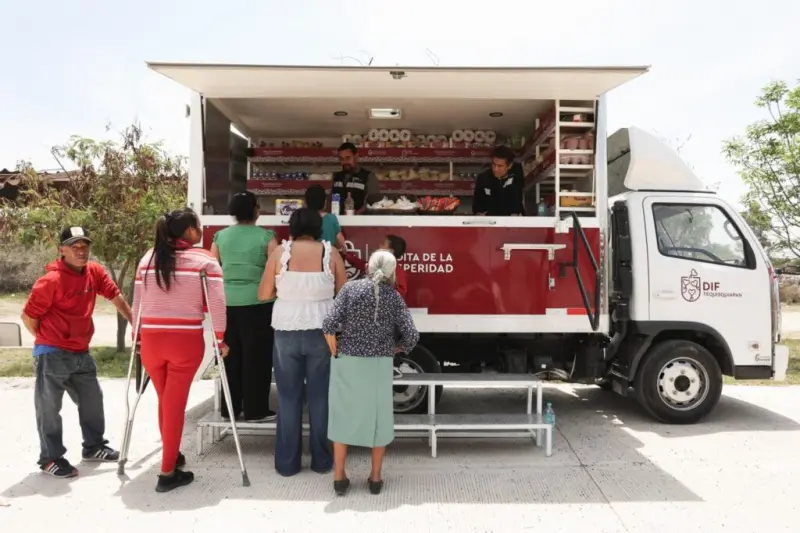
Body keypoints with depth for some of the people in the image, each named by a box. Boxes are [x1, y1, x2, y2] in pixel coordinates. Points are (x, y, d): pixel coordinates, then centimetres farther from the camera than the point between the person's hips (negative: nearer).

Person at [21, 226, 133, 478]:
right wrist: (49, 342, 1)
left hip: (81, 353, 7)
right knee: (49, 408, 3)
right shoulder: (51, 280, -19)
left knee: (93, 399, 16)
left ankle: (93, 447, 33)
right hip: (52, 355, -7)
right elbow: (28, 317, -12)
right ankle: (50, 459, 18)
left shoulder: (95, 271, -1)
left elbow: (116, 297, 7)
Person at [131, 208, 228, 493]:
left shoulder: (148, 258, 8)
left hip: (151, 339, 4)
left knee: (165, 401, 21)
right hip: (186, 340, -4)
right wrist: (219, 338, -1)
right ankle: (168, 472, 13)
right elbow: (217, 304, -12)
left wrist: (138, 335, 20)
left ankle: (171, 456, 37)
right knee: (175, 404, 5)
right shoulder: (205, 260, -5)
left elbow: (137, 303, 10)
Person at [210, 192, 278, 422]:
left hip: (226, 302, 4)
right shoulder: (266, 236, -6)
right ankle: (255, 410, 12)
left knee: (230, 356, 14)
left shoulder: (220, 236, 6)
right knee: (257, 356, 5)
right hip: (257, 302, -4)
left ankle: (229, 408, 23)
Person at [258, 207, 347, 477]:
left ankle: (287, 462, 19)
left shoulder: (280, 252, -2)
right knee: (320, 396, 10)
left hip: (287, 331, 0)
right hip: (322, 331, 0)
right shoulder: (330, 253, -2)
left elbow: (264, 294, 2)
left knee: (288, 397, 10)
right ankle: (322, 460, 19)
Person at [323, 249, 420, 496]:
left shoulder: (351, 288, -4)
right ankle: (375, 478, 23)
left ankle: (339, 477, 21)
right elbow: (411, 336, -7)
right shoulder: (394, 297, -1)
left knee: (343, 415, 14)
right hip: (380, 365, 0)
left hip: (348, 362, 0)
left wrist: (335, 352, 0)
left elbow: (330, 323, -14)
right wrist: (390, 349, 9)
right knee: (378, 417, 15)